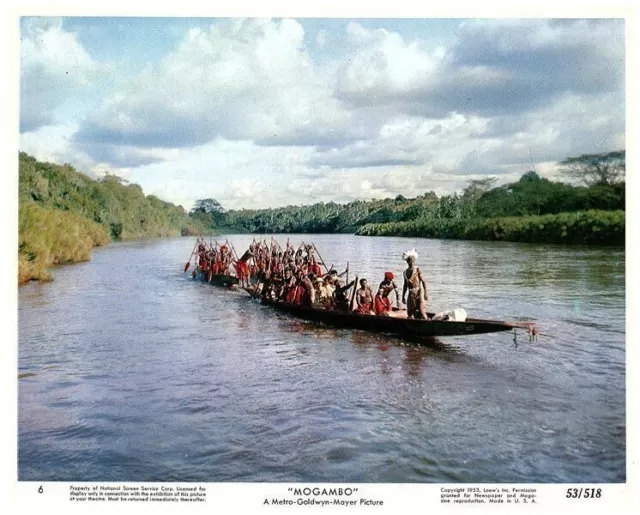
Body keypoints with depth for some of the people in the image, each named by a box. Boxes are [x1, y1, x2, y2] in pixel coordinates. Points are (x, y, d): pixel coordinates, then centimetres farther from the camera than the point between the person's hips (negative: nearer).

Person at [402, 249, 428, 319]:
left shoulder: (417, 270, -5)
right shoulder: (405, 272, 9)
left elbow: (423, 282, -10)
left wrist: (425, 293, -18)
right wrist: (403, 296, 18)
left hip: (418, 293, -5)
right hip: (410, 295, 5)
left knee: (421, 311, -11)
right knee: (410, 312, 7)